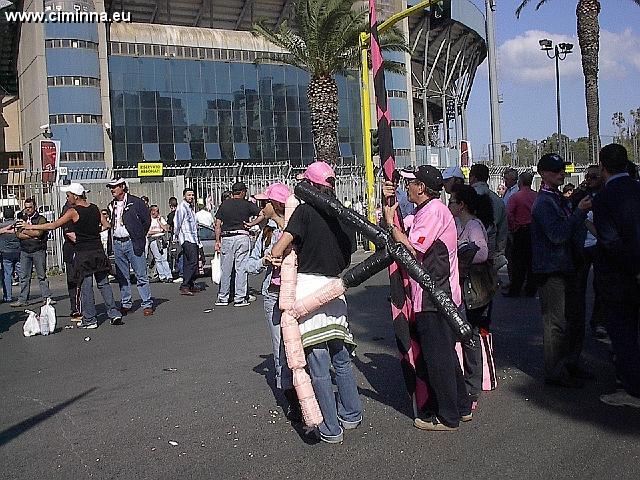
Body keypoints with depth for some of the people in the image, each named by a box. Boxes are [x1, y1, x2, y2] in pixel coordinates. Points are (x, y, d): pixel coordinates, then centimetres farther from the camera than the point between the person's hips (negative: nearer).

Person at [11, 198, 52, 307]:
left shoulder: (41, 219, 1)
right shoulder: (22, 219, 15)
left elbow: (38, 232, -13)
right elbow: (19, 234, 3)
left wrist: (26, 230, -3)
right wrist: (33, 235, -8)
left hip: (38, 250, -4)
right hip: (25, 251, 4)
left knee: (42, 276, -1)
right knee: (24, 276, 4)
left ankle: (47, 297, 4)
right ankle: (22, 300, 8)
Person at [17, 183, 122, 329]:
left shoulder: (73, 211, -8)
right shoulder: (94, 208, 7)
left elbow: (53, 225, -6)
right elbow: (107, 225, 11)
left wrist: (31, 226, 3)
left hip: (83, 253, -5)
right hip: (98, 251, 5)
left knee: (85, 286, 1)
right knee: (103, 283, 10)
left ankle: (89, 319, 5)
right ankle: (114, 314, 8)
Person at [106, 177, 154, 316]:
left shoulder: (136, 202, -4)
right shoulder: (112, 205, 13)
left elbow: (147, 220, 0)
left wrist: (139, 238, 1)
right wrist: (112, 239, 10)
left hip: (133, 243, -6)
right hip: (117, 244, 6)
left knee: (141, 275, -3)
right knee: (122, 276, 9)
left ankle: (147, 304, 2)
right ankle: (125, 304, 19)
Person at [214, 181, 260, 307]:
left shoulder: (224, 204, 8)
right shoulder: (247, 204, 2)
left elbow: (217, 225, 5)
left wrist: (217, 241, 8)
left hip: (226, 238, 2)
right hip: (242, 237, -2)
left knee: (225, 269, 9)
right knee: (241, 269, 2)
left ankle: (223, 298, 15)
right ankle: (239, 298, 3)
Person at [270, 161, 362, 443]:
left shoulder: (305, 210, -7)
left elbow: (278, 249, -15)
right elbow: (347, 258, 14)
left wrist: (273, 258, 5)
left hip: (309, 286, -6)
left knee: (318, 364, 1)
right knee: (341, 358, 20)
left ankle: (330, 429, 8)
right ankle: (351, 415, 32)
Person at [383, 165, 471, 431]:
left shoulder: (433, 211, -15)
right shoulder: (424, 212, 18)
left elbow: (411, 249, -22)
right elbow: (401, 228, 17)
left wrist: (391, 222, -13)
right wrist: (389, 203, 7)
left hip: (433, 298, -11)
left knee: (437, 356, -2)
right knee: (444, 353, 19)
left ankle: (447, 417, 9)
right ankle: (461, 406, 30)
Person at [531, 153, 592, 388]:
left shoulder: (560, 199, 18)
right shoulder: (544, 202, -12)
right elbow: (557, 234, -23)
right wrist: (580, 211, -22)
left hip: (565, 268, 10)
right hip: (551, 270, -9)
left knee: (574, 318, 15)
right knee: (556, 323, -4)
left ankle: (570, 365, 29)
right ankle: (554, 372, 6)